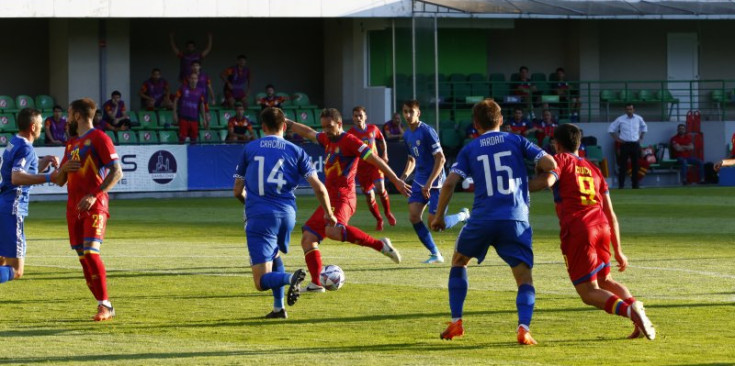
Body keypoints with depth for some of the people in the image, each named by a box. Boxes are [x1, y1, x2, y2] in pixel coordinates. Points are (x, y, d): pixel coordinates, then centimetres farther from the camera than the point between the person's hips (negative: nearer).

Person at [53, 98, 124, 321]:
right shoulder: (71, 143, 21)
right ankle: (104, 305, 8)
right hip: (74, 207, 8)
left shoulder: (98, 138, -4)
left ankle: (104, 305, -15)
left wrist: (94, 195, -21)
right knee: (83, 257, 3)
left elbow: (117, 172, -12)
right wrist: (64, 168, 0)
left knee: (91, 253, -19)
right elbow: (60, 181, 24)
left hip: (94, 206, -8)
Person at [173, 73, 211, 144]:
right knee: (182, 138, -8)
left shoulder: (200, 91, 6)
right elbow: (176, 100, 3)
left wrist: (204, 119, 11)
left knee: (194, 138, 5)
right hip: (183, 117, -3)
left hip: (194, 118, 3)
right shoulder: (183, 88, -1)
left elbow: (202, 105, 13)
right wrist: (175, 114, -3)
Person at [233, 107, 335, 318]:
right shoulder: (295, 152, 7)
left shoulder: (249, 150, 7)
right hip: (286, 214, 3)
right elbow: (319, 188, 2)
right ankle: (279, 307, 22)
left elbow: (237, 191, 12)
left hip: (259, 216, -3)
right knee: (273, 254, 34)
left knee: (262, 282, -5)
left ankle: (290, 278, -36)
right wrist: (329, 214, 17)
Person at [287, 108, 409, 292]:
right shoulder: (328, 139, 19)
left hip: (342, 197, -9)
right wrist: (288, 123, 41)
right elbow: (308, 133, 37)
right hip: (330, 198, 9)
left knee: (333, 230, -36)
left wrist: (396, 180, -13)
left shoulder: (349, 141, -6)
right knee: (308, 238, 4)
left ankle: (380, 245, -29)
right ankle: (316, 284, 3)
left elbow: (375, 159, -9)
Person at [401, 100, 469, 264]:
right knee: (413, 215, -7)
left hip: (435, 182, -8)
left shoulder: (427, 132, -16)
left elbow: (440, 158, -18)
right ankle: (435, 254, 4)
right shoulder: (407, 135, 10)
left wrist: (429, 183, -21)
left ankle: (463, 216, 19)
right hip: (420, 181, 8)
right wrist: (404, 176, 6)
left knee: (434, 222, -12)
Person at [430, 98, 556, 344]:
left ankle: (456, 323, 22)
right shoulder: (516, 141, 9)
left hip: (482, 218, 1)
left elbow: (450, 183, 0)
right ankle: (523, 327, -23)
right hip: (516, 219, -1)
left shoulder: (469, 150, 10)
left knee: (458, 262, 26)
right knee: (524, 277, 2)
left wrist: (439, 216, 11)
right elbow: (550, 164, 0)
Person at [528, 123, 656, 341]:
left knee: (588, 292, -1)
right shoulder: (593, 169, 25)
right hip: (602, 226, 6)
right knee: (605, 281, 25)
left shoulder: (561, 159, 9)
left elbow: (547, 181, -14)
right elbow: (610, 214, 23)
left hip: (577, 229, -6)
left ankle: (629, 310, -27)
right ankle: (635, 305, -2)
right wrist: (618, 250, 25)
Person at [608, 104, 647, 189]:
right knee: (623, 166, -5)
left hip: (635, 144, 3)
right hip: (625, 144, -3)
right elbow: (611, 129, 5)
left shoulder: (638, 119, 6)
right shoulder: (620, 119, -3)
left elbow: (644, 127, 24)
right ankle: (621, 185, -2)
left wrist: (641, 137, 13)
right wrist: (616, 138, -2)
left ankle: (635, 185, 12)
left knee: (635, 165, 5)